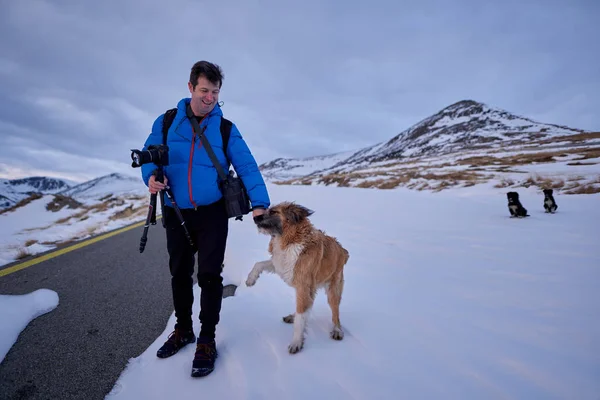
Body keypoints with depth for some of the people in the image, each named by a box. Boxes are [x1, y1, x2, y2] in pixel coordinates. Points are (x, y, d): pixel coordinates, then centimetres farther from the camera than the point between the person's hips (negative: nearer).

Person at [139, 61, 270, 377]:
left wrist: (259, 204, -21)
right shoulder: (167, 121, 2)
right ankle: (183, 330, 35)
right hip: (176, 213, 3)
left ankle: (207, 339, 18)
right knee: (179, 273, 15)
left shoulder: (226, 129, -3)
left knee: (209, 275, 1)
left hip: (213, 213, -2)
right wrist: (151, 175, -17)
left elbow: (247, 166, -9)